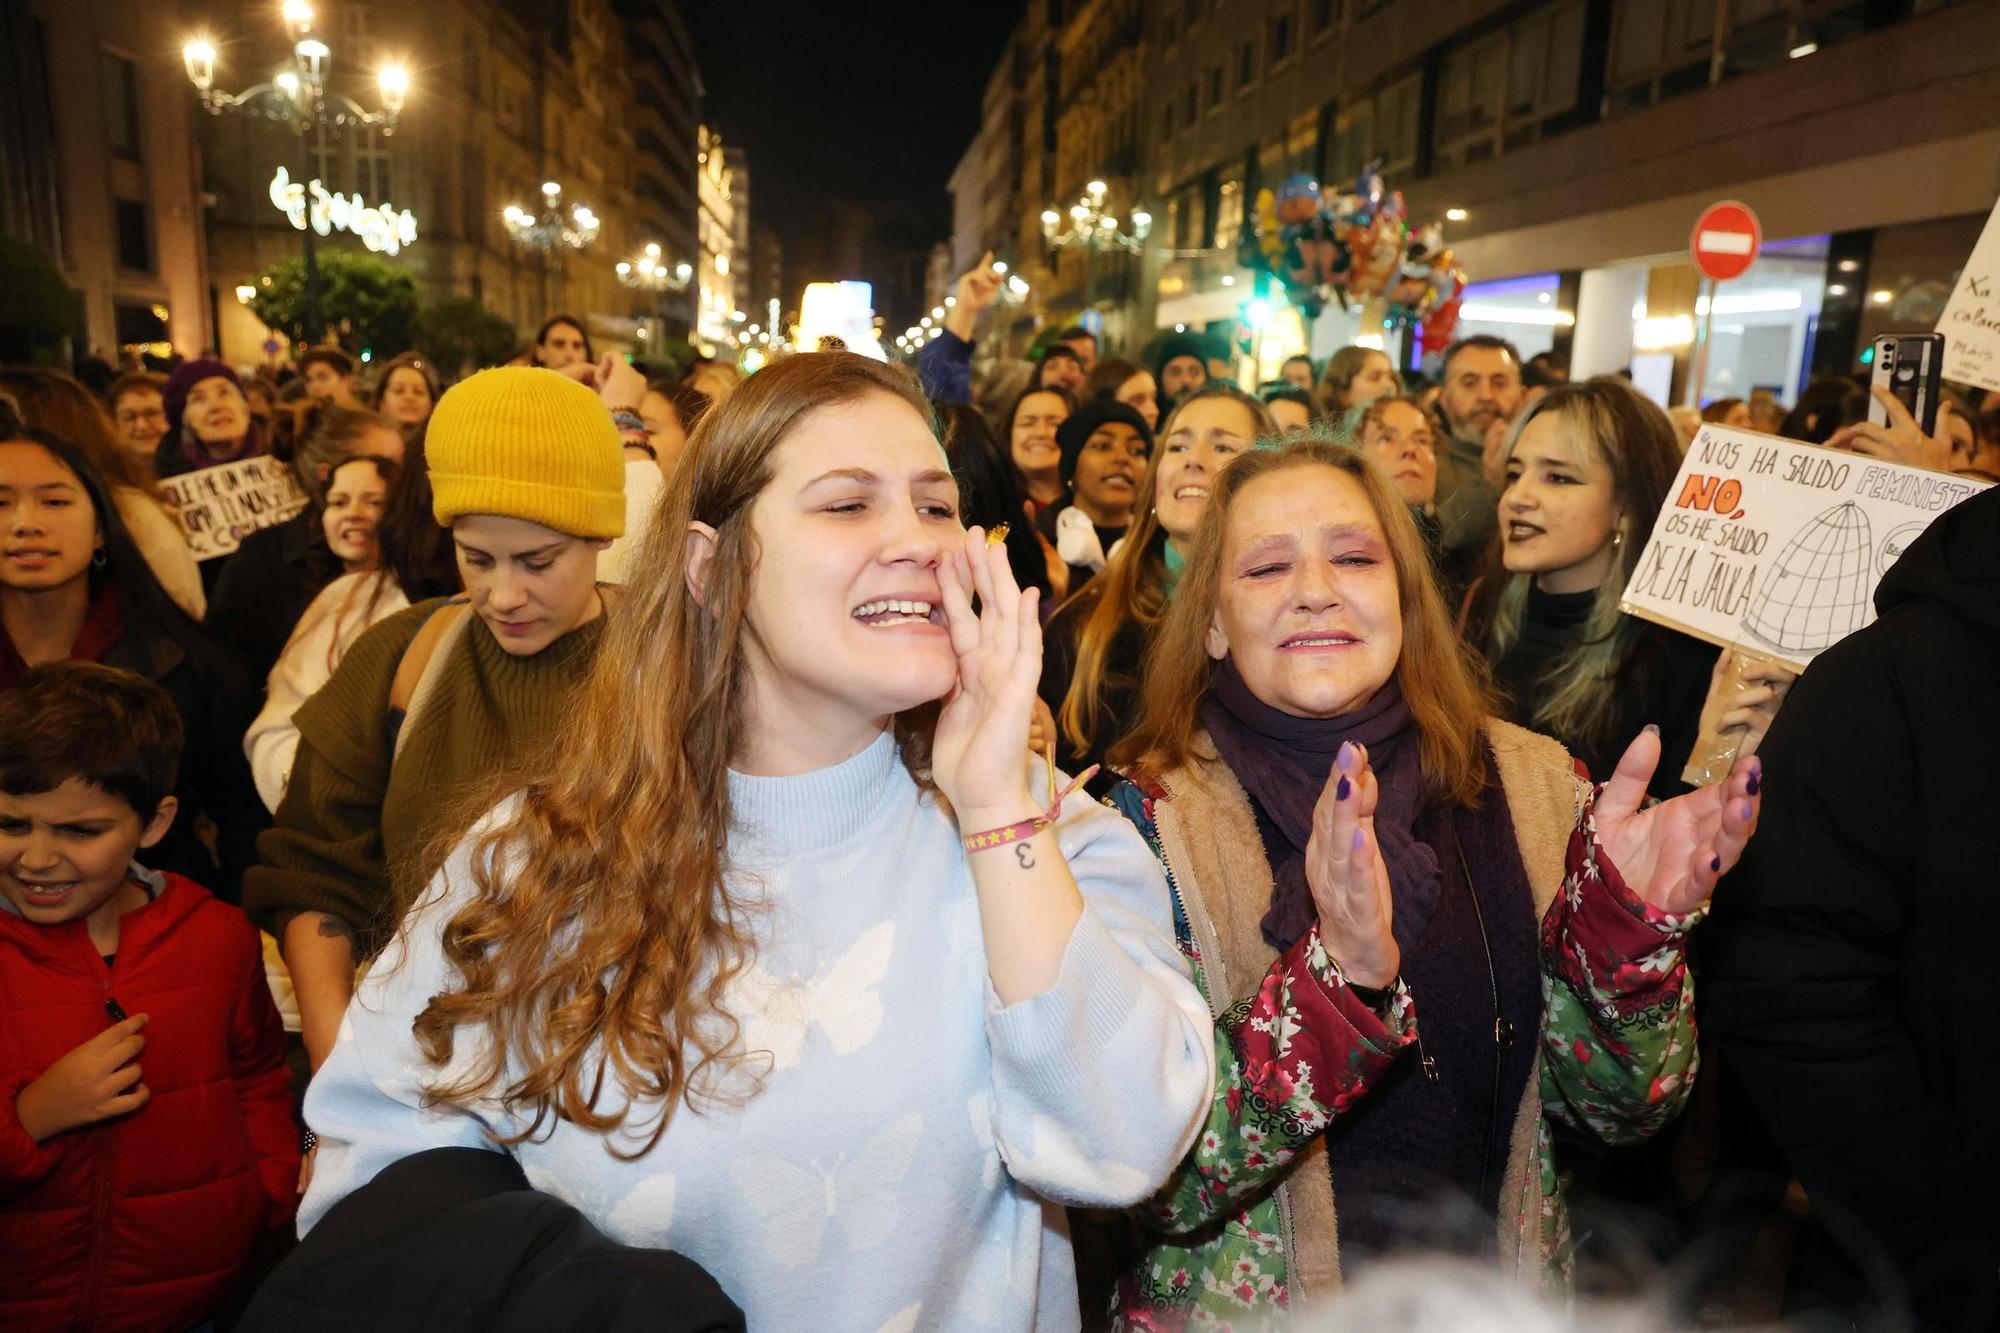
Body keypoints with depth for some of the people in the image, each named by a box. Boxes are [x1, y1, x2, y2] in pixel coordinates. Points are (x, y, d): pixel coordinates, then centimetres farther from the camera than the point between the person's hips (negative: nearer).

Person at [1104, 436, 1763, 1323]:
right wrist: (1339, 970, -31)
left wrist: (1623, 922, -18)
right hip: (1253, 1304, -3)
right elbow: (1166, 1182, -18)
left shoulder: (1530, 786, -4)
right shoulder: (1158, 817, -14)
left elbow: (1620, 1105, -2)